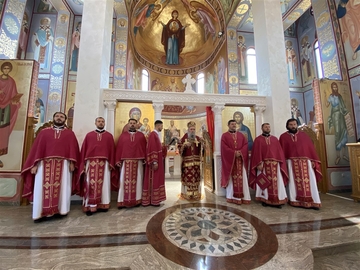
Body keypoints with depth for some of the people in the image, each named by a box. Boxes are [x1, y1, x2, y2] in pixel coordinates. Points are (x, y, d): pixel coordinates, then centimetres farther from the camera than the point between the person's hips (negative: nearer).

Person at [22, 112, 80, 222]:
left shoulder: (70, 133, 9)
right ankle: (42, 212, 11)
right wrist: (35, 164, -1)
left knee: (62, 188, 3)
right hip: (44, 164, 1)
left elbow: (73, 148, 1)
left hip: (63, 164, -1)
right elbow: (37, 148, 8)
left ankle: (60, 209, 14)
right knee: (43, 188, 2)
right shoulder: (44, 132, 13)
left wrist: (72, 163, -9)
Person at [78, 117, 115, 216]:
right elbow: (83, 149, 8)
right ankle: (90, 206, 10)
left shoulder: (109, 136, 9)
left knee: (103, 184, 5)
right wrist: (83, 164, 1)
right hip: (91, 162, 0)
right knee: (90, 184, 0)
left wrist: (111, 163, -2)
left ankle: (102, 205, 15)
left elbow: (112, 150, 5)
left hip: (104, 163, 0)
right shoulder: (89, 135, 11)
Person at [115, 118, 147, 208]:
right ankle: (122, 201, 10)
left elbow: (145, 147, 4)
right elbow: (119, 148, 5)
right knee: (124, 181, 2)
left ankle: (137, 200, 15)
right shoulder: (123, 135, 9)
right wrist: (118, 160, -2)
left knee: (137, 180, 5)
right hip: (126, 161, 0)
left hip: (138, 161, 0)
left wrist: (145, 159, -4)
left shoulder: (141, 135, 9)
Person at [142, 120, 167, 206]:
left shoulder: (157, 134, 14)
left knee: (156, 179, 15)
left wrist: (164, 147, 11)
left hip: (158, 160, 10)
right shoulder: (153, 135, -16)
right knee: (153, 180, -1)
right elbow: (152, 149, -23)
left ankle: (154, 199, 25)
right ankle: (153, 200, 10)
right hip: (155, 161, -10)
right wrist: (154, 162, -26)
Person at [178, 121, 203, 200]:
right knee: (187, 178, -1)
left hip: (196, 162, 3)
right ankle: (187, 194, 14)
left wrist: (201, 144, -11)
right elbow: (180, 150, -5)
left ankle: (196, 194, 20)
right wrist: (184, 146, -22)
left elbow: (201, 150, 8)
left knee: (196, 178, 6)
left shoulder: (198, 138, 9)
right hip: (186, 162, -3)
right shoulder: (183, 139, -1)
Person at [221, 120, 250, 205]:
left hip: (241, 159, 4)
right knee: (231, 178, 0)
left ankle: (244, 197, 11)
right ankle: (231, 197, 9)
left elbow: (246, 145, 5)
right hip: (229, 160, -3)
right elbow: (224, 148, -7)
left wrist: (240, 152, -12)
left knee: (242, 178, 3)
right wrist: (234, 153, -16)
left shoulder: (241, 135, 16)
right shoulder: (224, 136, 3)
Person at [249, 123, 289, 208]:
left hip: (275, 164, 3)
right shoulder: (258, 139, 3)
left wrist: (281, 163, 1)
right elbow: (256, 152, -4)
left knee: (277, 182, 4)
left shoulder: (275, 139, 14)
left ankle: (277, 200, 13)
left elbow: (280, 151, 10)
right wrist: (259, 163, -14)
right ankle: (265, 200, 13)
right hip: (263, 164, -3)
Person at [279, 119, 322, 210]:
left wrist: (313, 161, 0)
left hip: (306, 162, 2)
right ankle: (296, 201, 9)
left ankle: (313, 202, 9)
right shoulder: (283, 137, 5)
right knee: (294, 182, 2)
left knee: (310, 182, 2)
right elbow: (281, 151, 2)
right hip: (291, 163, -2)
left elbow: (311, 148, 9)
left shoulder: (304, 135, 12)